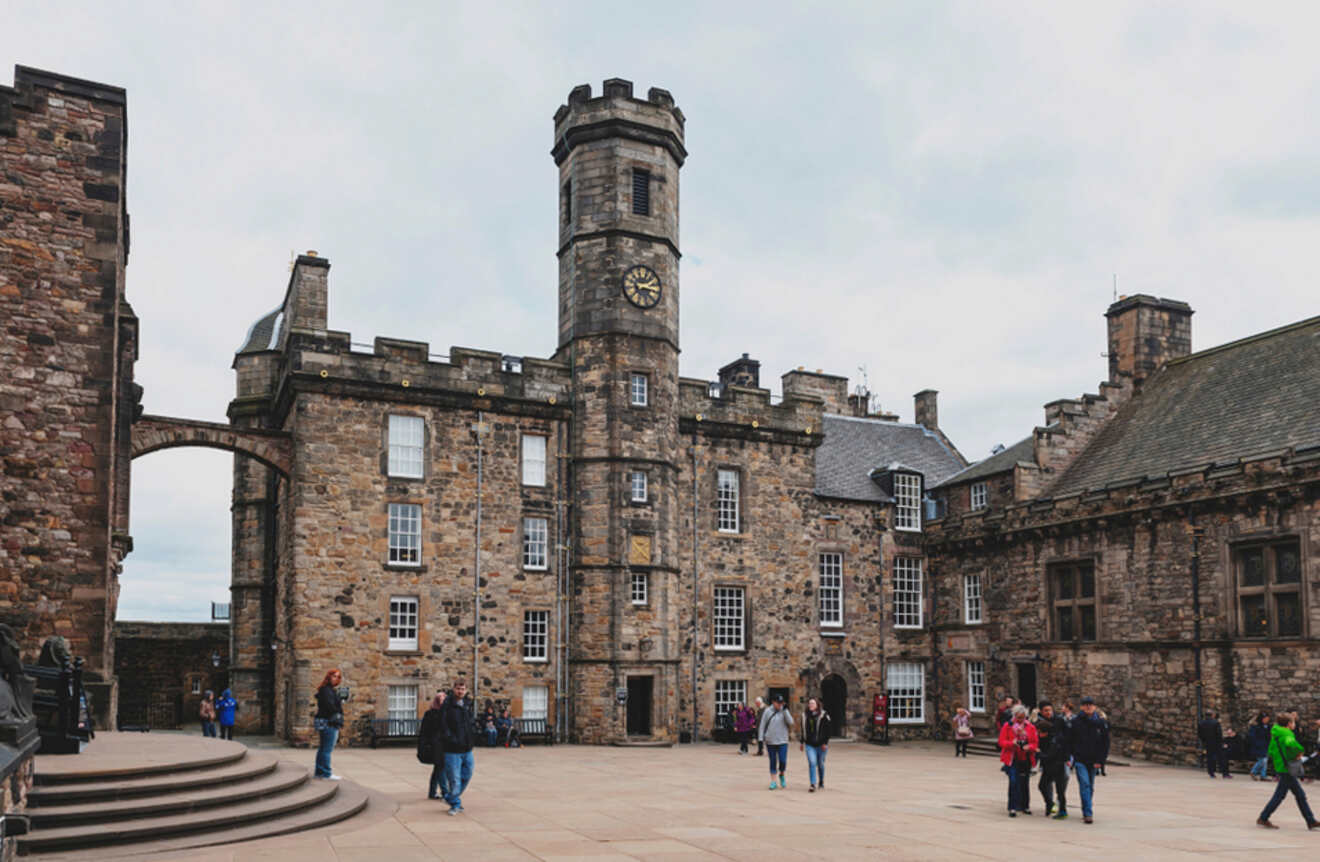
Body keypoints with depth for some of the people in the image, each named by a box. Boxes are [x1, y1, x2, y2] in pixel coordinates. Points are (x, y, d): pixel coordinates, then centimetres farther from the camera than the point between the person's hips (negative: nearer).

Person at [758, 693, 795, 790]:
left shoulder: (784, 711, 2)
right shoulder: (768, 711, 0)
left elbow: (790, 722, -13)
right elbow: (762, 725, 2)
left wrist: (785, 710, -19)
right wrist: (760, 738, -2)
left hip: (782, 741, 0)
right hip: (770, 741, 0)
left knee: (783, 761, -6)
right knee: (772, 762, 6)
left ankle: (781, 775, 23)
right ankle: (773, 781, 15)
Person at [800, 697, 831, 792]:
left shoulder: (823, 716, -6)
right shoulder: (805, 716, 6)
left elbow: (827, 730, -7)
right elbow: (803, 730, 17)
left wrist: (825, 743, -12)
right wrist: (802, 742, 18)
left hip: (820, 745, -2)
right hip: (810, 745, 2)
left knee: (820, 764, 11)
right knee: (812, 763, -12)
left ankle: (821, 782, 34)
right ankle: (813, 785, -13)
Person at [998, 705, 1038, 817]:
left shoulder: (1030, 727, 6)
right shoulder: (1007, 726, 1)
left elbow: (1036, 743, 6)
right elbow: (1001, 742, -1)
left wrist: (1029, 747, -15)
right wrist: (1012, 743, -20)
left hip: (1026, 760, 2)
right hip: (1012, 759, -2)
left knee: (1024, 783, 9)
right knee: (1013, 782, -12)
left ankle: (1025, 806, 25)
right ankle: (1013, 808, -8)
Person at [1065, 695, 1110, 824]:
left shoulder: (1101, 723, 3)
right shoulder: (1075, 722, -3)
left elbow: (1105, 743, 5)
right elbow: (1068, 741, 0)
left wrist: (1100, 760, -3)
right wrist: (1068, 757, -6)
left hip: (1093, 761, 3)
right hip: (1079, 759, -3)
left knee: (1090, 787, 11)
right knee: (1085, 784, -14)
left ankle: (1086, 812, 25)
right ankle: (1087, 814, -16)